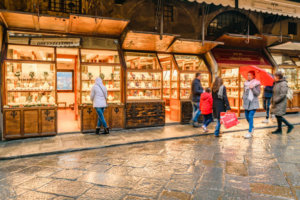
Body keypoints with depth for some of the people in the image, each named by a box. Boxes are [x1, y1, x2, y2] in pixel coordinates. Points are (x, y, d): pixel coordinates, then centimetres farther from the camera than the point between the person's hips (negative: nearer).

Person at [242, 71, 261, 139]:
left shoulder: (257, 83, -4)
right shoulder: (246, 83, 10)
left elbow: (258, 93, -10)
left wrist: (253, 88, -23)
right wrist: (243, 98, 5)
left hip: (253, 103, -5)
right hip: (246, 102, 5)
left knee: (250, 117, -10)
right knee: (247, 117, 11)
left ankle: (250, 132, -3)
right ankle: (252, 128, 35)